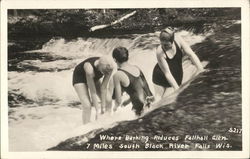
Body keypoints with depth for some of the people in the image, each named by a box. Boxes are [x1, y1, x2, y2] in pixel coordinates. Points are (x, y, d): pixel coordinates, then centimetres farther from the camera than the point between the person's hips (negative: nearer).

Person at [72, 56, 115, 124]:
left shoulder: (109, 67, -30)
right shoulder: (90, 69, -43)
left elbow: (104, 88, -23)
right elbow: (93, 92, -35)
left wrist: (102, 108, -20)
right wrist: (97, 110, -28)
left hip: (94, 78, 5)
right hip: (80, 78, -5)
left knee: (108, 100, -6)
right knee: (87, 106, -19)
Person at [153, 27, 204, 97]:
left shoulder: (178, 39, -23)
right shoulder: (160, 52, -30)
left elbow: (191, 54, -19)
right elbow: (167, 73, -27)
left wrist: (200, 69, -27)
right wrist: (177, 88, -31)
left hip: (176, 76, 2)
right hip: (161, 77, -2)